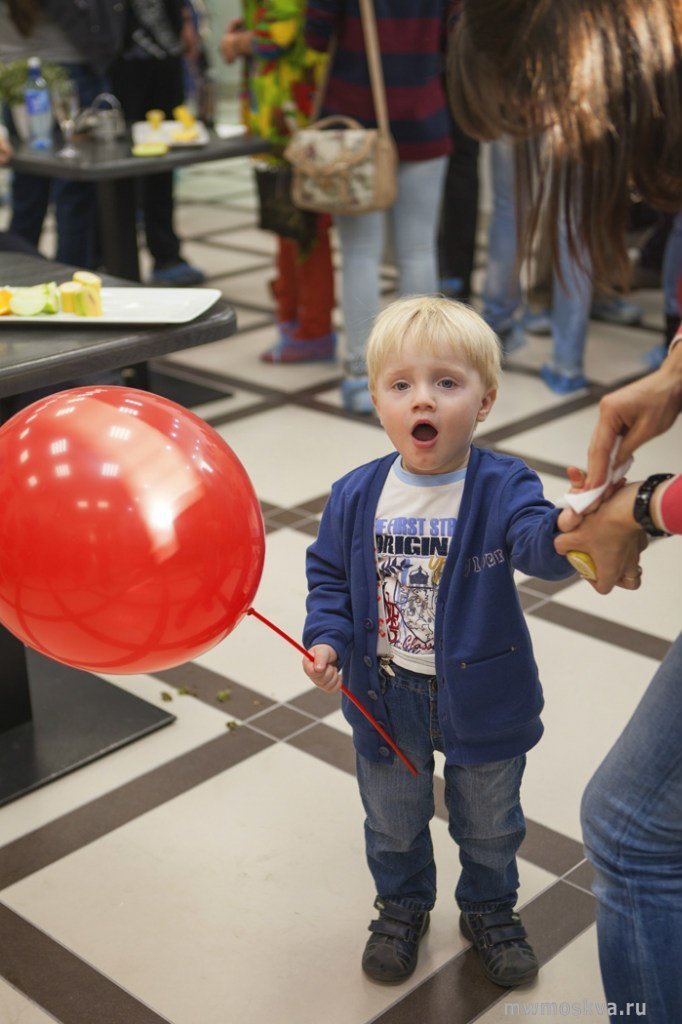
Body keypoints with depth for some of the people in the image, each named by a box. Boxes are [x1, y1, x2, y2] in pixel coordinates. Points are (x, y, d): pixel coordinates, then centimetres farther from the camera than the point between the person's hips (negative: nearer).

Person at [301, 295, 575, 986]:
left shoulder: (501, 488, -18)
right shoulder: (356, 496, -11)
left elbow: (536, 541, -36)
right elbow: (329, 573, 1)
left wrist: (566, 533, -60)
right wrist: (326, 637, -15)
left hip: (481, 697, -1)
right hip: (385, 697, 2)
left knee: (489, 824, 21)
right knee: (393, 820, 23)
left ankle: (489, 910, 49)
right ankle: (402, 909, 50)